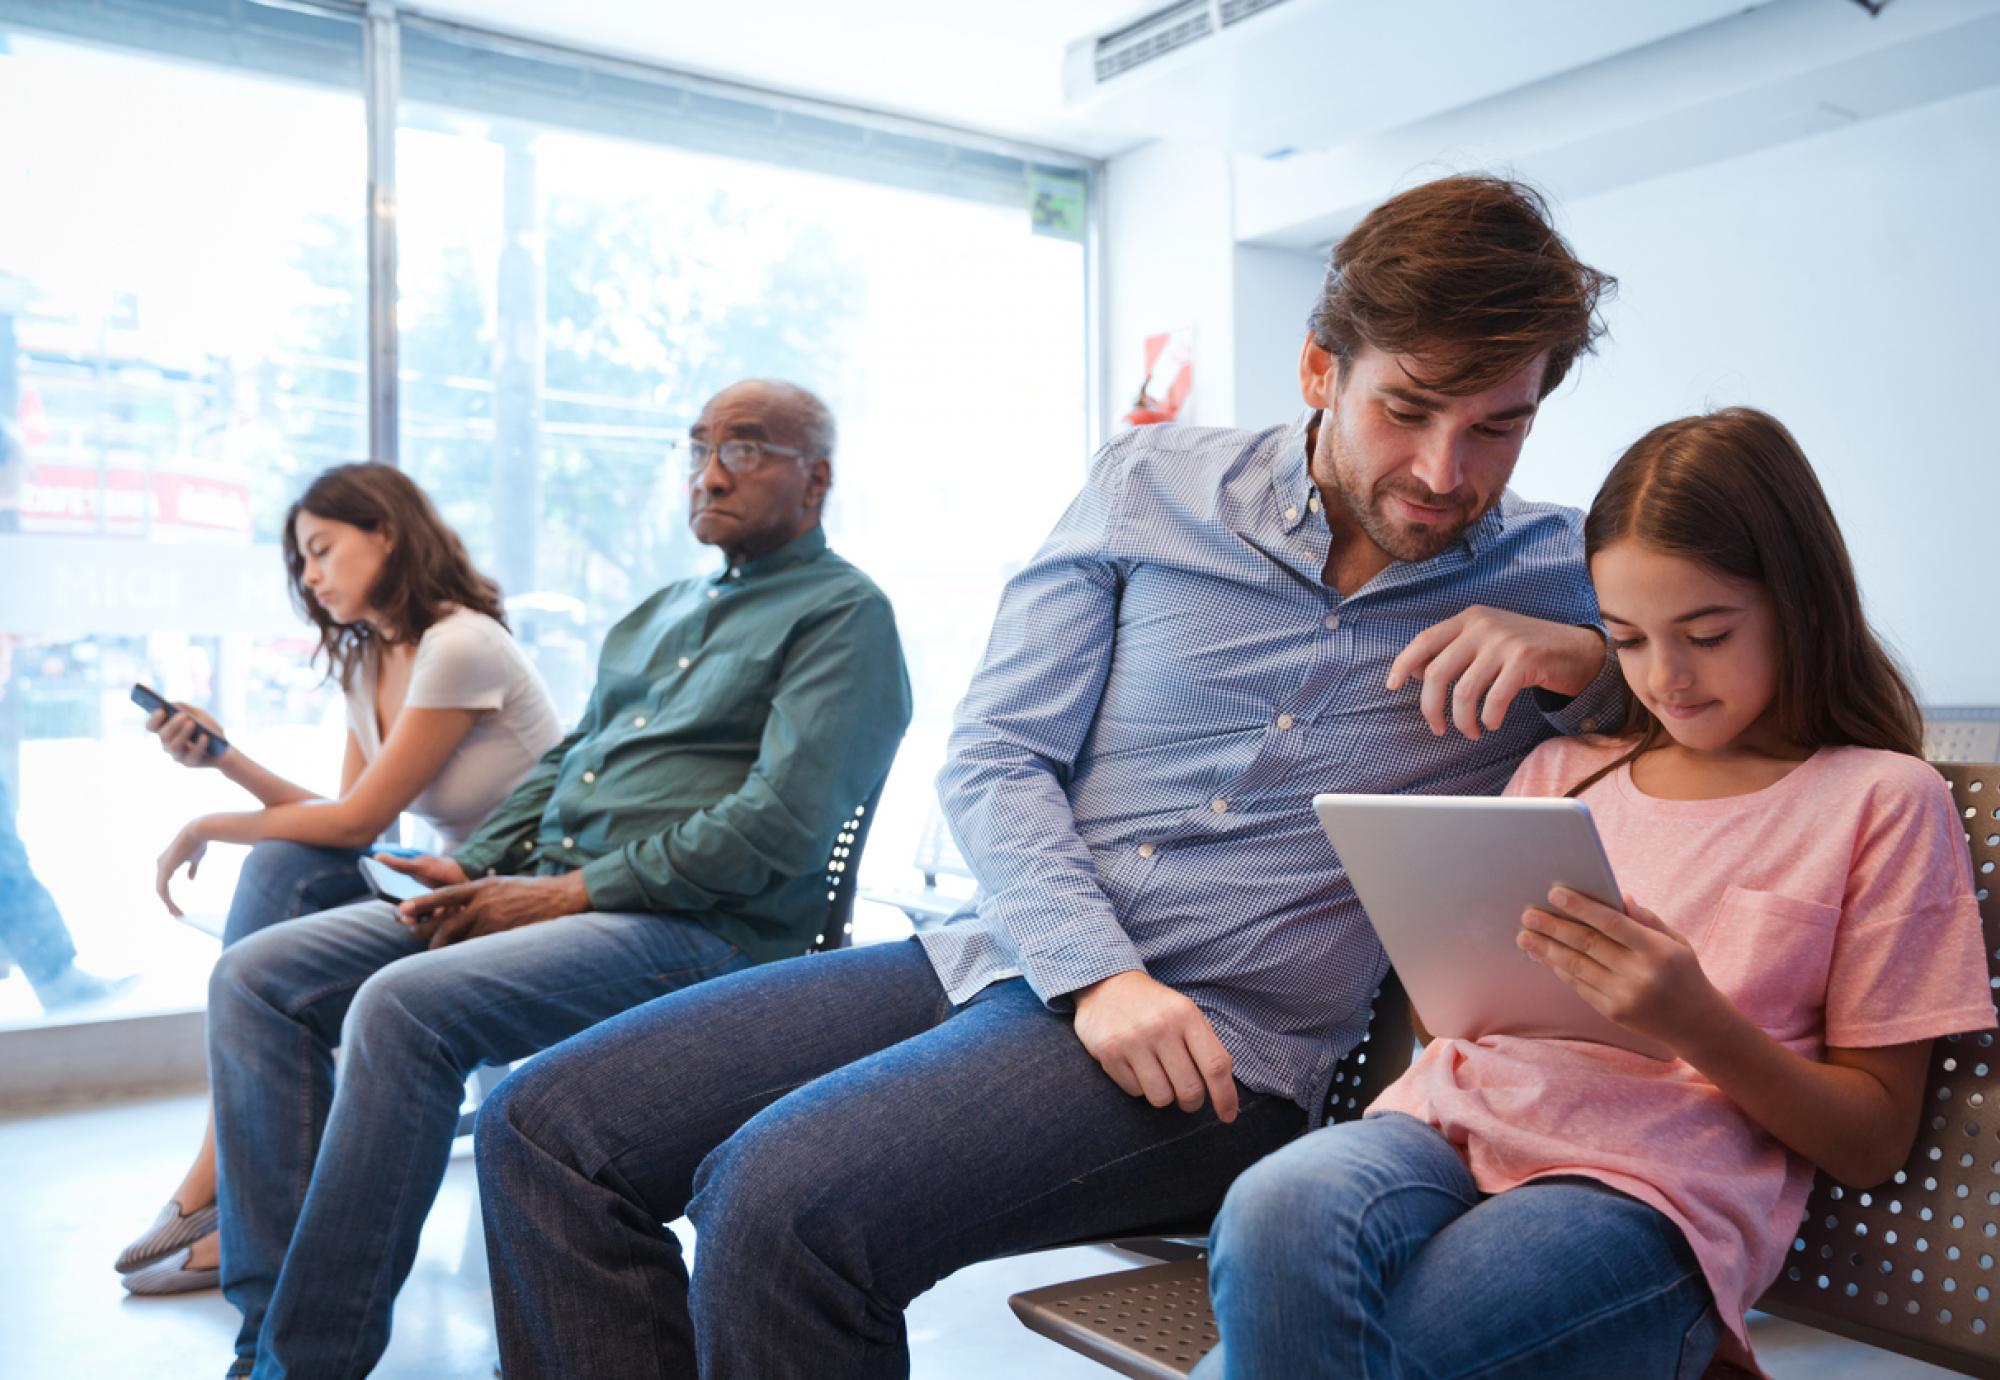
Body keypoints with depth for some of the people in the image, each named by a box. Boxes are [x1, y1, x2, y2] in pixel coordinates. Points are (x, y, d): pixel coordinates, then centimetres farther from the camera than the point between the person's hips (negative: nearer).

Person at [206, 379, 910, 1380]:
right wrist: (474, 867, 5)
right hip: (549, 893, 9)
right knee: (255, 977, -4)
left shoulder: (843, 613, -3)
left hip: (696, 928, -9)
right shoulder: (658, 613, 25)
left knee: (402, 1006, -31)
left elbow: (780, 825, -16)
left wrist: (573, 891, -15)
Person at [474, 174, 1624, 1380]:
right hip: (1008, 954, 4)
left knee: (781, 1193, -29)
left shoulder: (1556, 578, 3)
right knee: (546, 1127, -5)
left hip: (1222, 1043, -3)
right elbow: (994, 758, 1)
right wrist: (1096, 974, -15)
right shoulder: (1152, 485, 4)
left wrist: (1590, 657, -12)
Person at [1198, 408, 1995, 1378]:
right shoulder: (1561, 770, 22)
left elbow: (1875, 1144, 6)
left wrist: (1697, 1022, -12)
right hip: (1457, 1120, 4)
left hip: (1655, 1189, -4)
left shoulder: (1880, 800, 9)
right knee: (1279, 1208, -34)